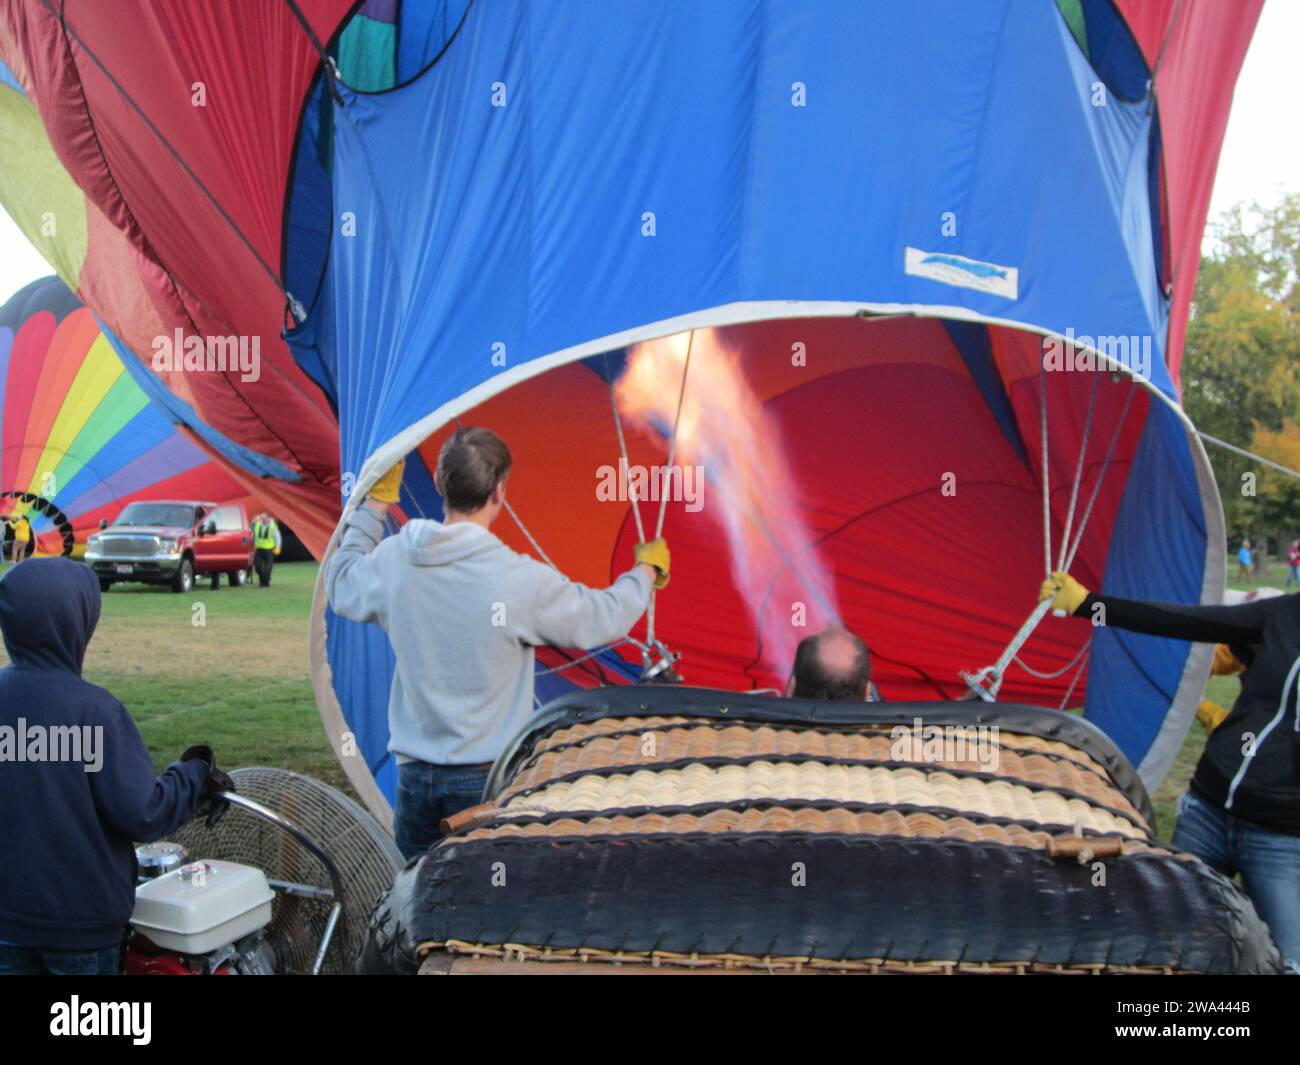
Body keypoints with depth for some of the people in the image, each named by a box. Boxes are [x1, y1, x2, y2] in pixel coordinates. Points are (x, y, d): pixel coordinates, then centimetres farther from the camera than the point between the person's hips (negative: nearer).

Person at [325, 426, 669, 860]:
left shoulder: (391, 560, -5)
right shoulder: (518, 579, -18)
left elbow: (342, 589, 18)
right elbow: (603, 619, -4)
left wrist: (374, 503, 25)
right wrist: (647, 569, 16)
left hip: (414, 774, 5)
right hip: (487, 779, -4)